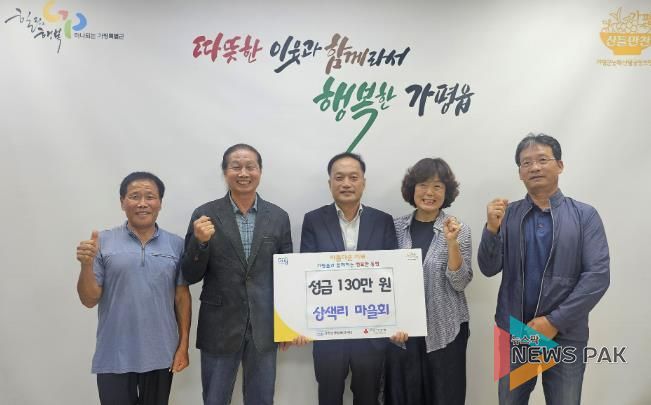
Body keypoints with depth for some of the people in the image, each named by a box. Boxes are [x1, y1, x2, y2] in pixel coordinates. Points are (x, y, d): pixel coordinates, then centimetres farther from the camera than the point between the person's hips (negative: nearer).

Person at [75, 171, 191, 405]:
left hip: (161, 355, 2)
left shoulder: (176, 245, 1)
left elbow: (182, 296, 4)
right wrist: (87, 265, -19)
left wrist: (183, 345, 2)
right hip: (114, 357, -1)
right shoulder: (103, 242, -3)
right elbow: (89, 300, -2)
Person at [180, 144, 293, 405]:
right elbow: (190, 276, -4)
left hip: (264, 329, 2)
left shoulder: (278, 217, 1)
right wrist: (200, 241, -22)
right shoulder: (205, 215, -5)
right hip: (219, 329, -1)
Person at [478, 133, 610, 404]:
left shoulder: (585, 215, -3)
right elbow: (489, 269, -3)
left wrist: (555, 321, -14)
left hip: (565, 335, -1)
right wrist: (492, 228, -21)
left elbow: (598, 276, -9)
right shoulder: (506, 214, 1)